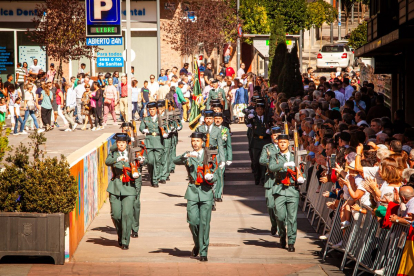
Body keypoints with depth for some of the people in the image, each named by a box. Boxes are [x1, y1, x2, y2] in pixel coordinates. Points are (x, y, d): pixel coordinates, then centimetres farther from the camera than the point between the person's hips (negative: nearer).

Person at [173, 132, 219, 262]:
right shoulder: (188, 156, 11)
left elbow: (215, 174, 6)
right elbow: (175, 161, -8)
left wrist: (211, 177, -17)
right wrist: (185, 156, -25)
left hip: (206, 191, -1)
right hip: (192, 191, 1)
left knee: (205, 222, -5)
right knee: (193, 220, -4)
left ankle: (203, 252, 0)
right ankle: (197, 244, 23)